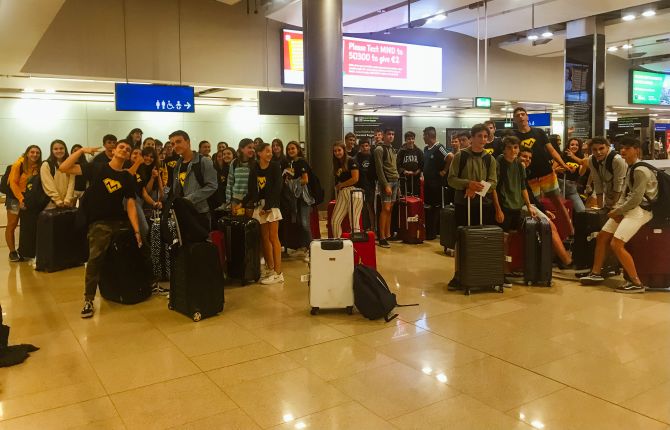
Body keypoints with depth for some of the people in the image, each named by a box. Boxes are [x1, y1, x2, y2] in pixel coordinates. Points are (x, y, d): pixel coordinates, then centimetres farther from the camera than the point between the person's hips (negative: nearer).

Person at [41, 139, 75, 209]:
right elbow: (48, 185, -9)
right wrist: (58, 201, -15)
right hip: (52, 204, -3)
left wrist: (67, 200, -12)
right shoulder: (46, 165, -1)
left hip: (67, 204, 3)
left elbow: (71, 183, 1)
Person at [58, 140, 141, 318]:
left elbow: (130, 205, 0)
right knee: (95, 257, -20)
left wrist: (136, 231, -10)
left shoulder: (128, 178, 7)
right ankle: (88, 300, -10)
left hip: (121, 221, 4)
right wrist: (82, 150, -12)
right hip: (99, 222, -4)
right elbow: (63, 168, -4)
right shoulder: (96, 168, 2)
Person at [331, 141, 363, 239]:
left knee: (354, 222, -8)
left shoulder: (351, 161, -3)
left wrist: (341, 185, -2)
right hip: (342, 194, 7)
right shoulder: (337, 164, 18)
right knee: (335, 221, 0)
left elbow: (355, 179, -12)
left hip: (353, 192, -7)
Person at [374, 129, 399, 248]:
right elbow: (379, 169, -12)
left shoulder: (392, 149, 18)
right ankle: (382, 238, -8)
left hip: (395, 181, 7)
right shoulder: (379, 149, -6)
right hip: (386, 181, -7)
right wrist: (386, 185, -17)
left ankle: (388, 234, 11)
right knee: (385, 209, -10)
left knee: (390, 209, 7)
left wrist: (396, 181, 9)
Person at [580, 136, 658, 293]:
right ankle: (596, 273, 19)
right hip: (628, 208, 10)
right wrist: (617, 208, 1)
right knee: (602, 236, 9)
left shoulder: (641, 170, -17)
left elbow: (636, 199, -22)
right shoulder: (630, 168, 14)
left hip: (641, 210, -10)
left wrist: (616, 212, -11)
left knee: (616, 244, -18)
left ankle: (636, 283, -10)